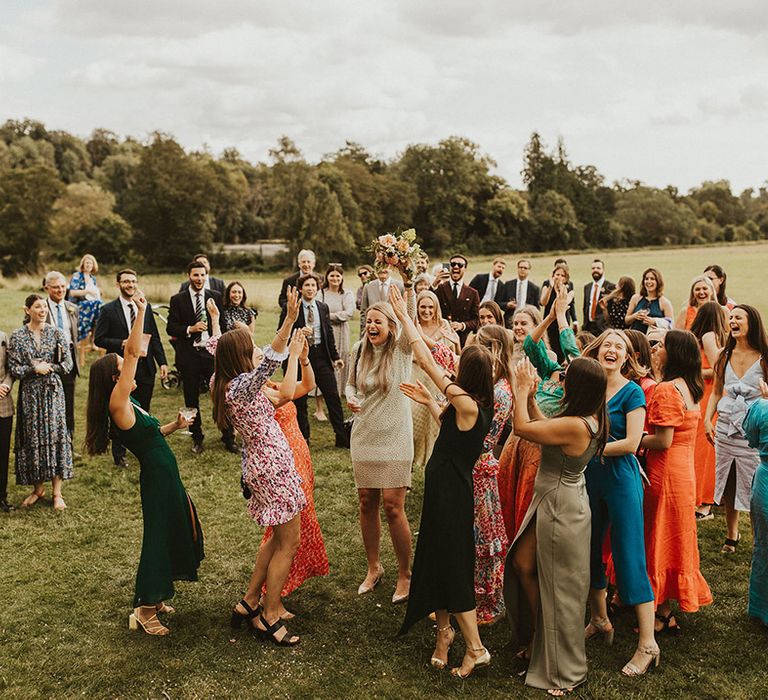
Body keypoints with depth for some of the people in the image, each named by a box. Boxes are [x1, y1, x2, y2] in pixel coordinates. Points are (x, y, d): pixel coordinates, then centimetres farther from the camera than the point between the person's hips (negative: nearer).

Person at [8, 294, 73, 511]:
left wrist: (46, 368, -10)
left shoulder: (56, 333, 1)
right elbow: (13, 369, -3)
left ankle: (57, 492, 4)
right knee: (32, 439, 5)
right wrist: (34, 369, -14)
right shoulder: (17, 337, 0)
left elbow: (68, 364, -2)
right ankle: (37, 488, 20)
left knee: (55, 436, -2)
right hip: (29, 393, 0)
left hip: (52, 392, 0)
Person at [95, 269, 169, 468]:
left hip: (145, 368, 3)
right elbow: (99, 339, -5)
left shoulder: (146, 308, 9)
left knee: (143, 412, 11)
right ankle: (119, 454, 17)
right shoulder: (109, 310, -3)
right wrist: (121, 344, -18)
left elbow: (155, 337, 10)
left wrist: (162, 362, 2)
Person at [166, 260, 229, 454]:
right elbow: (170, 327, -2)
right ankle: (197, 438, 23)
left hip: (212, 352, 0)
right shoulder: (177, 300, 1)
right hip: (189, 355, 0)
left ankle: (228, 438, 10)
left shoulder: (216, 297, 6)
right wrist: (190, 329, -18)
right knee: (191, 400, 9)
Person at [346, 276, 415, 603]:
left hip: (394, 437, -4)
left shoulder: (401, 349, -8)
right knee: (367, 504, 10)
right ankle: (374, 568, 29)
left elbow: (410, 323, -29)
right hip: (364, 436, 4)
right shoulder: (360, 350, 4)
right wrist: (350, 398, -5)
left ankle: (405, 574, 14)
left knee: (393, 507, -5)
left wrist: (409, 287, -45)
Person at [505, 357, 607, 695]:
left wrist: (522, 391, -10)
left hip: (559, 509, -9)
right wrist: (530, 397, 2)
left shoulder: (574, 426, -30)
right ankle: (537, 638, 38)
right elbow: (542, 426, 12)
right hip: (551, 502, 9)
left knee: (557, 586, 7)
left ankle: (564, 670, 26)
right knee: (522, 565, 20)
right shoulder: (591, 420, 0)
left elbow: (522, 428, -23)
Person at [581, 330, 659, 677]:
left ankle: (647, 644, 3)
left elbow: (631, 443, -16)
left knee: (629, 557, -4)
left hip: (621, 478, -6)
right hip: (589, 478, 6)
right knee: (590, 550, 15)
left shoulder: (632, 392, -8)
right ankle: (599, 619, 34)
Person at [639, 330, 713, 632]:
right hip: (685, 471, 9)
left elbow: (663, 440, -23)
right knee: (674, 539, 17)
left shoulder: (666, 390, -20)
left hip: (665, 473, -9)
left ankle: (663, 613, 12)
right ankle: (671, 607, 29)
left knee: (659, 540, 2)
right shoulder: (691, 388, 9)